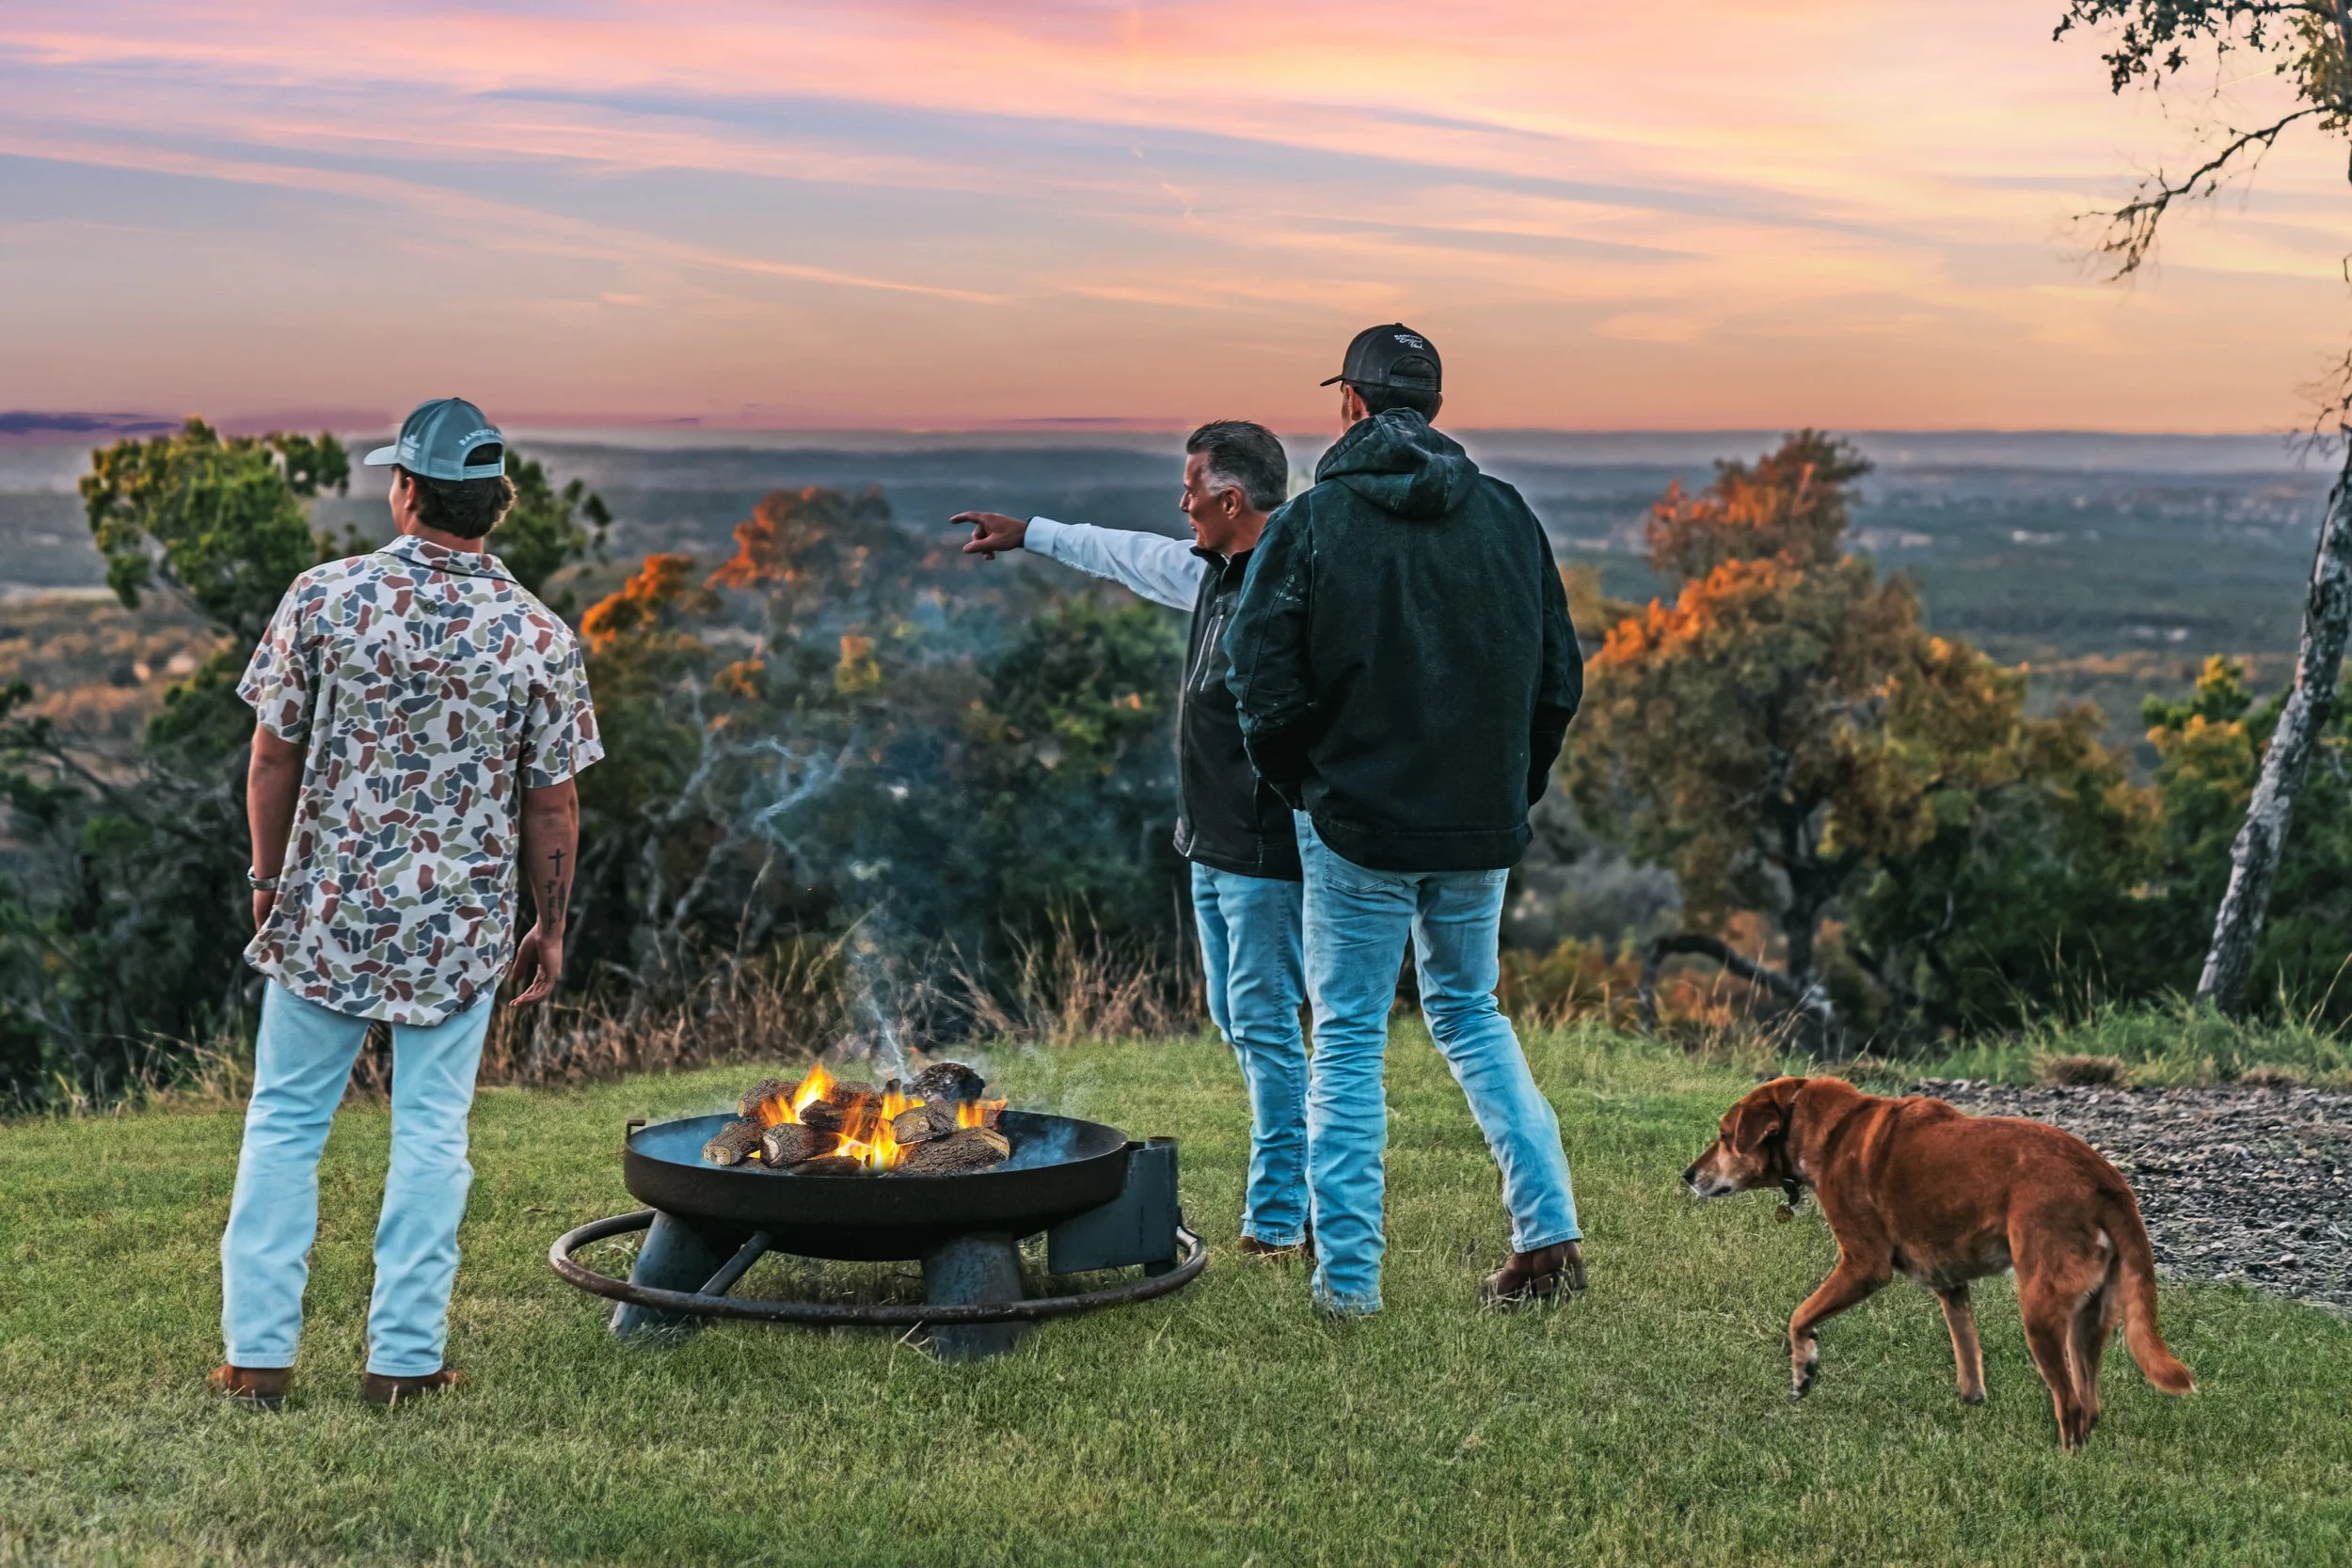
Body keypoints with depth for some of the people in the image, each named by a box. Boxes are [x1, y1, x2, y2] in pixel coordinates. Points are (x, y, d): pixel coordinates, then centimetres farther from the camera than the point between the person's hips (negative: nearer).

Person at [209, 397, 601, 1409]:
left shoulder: (324, 598, -9)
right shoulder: (540, 637, -9)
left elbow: (274, 758, -3)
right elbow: (550, 804, -4)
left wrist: (270, 881, 11)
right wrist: (550, 928, 8)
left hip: (325, 910, 0)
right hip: (460, 927, 0)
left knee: (284, 1121, 12)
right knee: (430, 1132, 10)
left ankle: (257, 1353, 14)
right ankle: (404, 1357, 13)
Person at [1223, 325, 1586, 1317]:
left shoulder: (1312, 521, -8)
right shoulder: (1507, 517, 4)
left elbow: (1263, 677, -10)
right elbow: (1559, 676, 6)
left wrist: (1300, 786, 6)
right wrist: (1511, 789, 16)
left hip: (1356, 821, -4)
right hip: (1482, 827, 4)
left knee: (1348, 1040, 7)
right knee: (1470, 1013, 20)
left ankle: (1347, 1274, 7)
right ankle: (1549, 1233, 12)